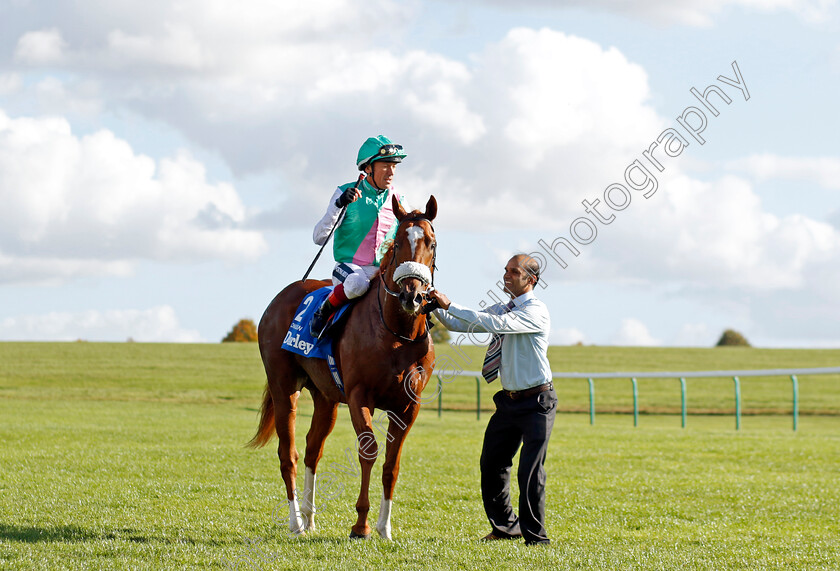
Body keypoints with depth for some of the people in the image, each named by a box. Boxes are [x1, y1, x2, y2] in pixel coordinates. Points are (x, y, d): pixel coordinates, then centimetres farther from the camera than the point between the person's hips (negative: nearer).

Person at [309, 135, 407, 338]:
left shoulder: (397, 201, 9)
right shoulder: (345, 193, -3)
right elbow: (319, 237, -12)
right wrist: (340, 204, -24)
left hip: (385, 270, 4)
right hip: (349, 266, -4)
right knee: (358, 283, -39)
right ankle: (323, 312, -12)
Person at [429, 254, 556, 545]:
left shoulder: (536, 311, -15)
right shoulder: (500, 309, 11)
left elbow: (497, 324, -29)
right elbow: (459, 325, 12)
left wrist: (452, 306, -27)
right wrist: (437, 307, -6)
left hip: (536, 402, -8)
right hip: (509, 401, 8)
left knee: (530, 472, -8)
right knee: (491, 465, 12)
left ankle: (535, 537, 1)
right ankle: (505, 527, 28)